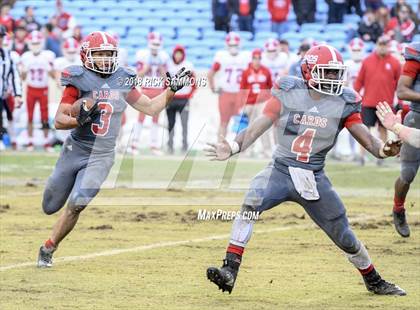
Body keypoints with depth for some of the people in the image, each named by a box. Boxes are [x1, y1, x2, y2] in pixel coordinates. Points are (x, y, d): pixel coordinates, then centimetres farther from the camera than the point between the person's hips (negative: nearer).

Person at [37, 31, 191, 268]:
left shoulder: (123, 80, 3)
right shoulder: (79, 80, -10)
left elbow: (151, 108, 10)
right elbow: (59, 121, -12)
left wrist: (172, 89, -1)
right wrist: (80, 120, -30)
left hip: (102, 157, 2)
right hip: (75, 151, -1)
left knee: (76, 205, -16)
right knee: (50, 207, 11)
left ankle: (48, 249, 2)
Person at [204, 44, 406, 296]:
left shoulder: (344, 102, -3)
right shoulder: (288, 93, -6)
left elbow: (366, 137, -7)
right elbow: (259, 126, -8)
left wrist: (384, 149, -29)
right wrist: (232, 148, -23)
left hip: (314, 178, 1)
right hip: (281, 171, -1)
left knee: (344, 236, 6)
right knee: (252, 202, -30)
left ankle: (374, 281, 33)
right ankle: (230, 271, -29)